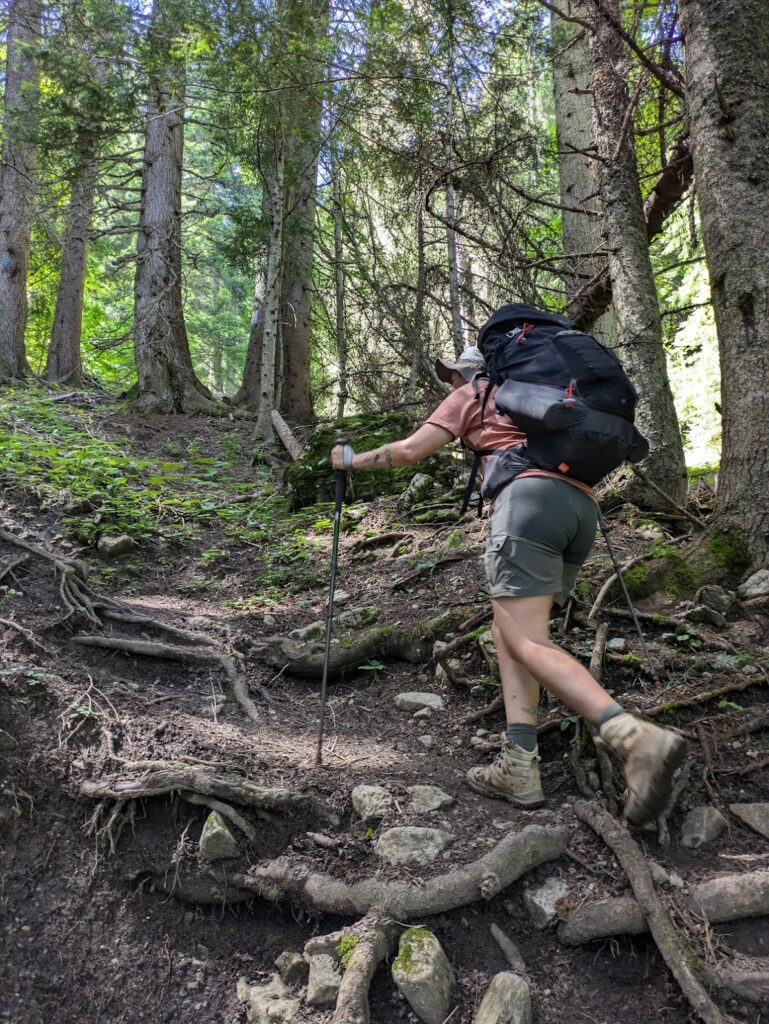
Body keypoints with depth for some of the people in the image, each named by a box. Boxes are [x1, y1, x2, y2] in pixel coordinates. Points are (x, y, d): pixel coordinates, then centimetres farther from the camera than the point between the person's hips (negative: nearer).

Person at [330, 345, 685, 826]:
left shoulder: (471, 394, 18)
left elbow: (410, 450, 14)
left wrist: (352, 459, 27)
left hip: (531, 497, -7)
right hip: (582, 507, 8)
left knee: (527, 642, -13)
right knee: (510, 631, 10)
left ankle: (639, 739, -30)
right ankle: (519, 766, 1)